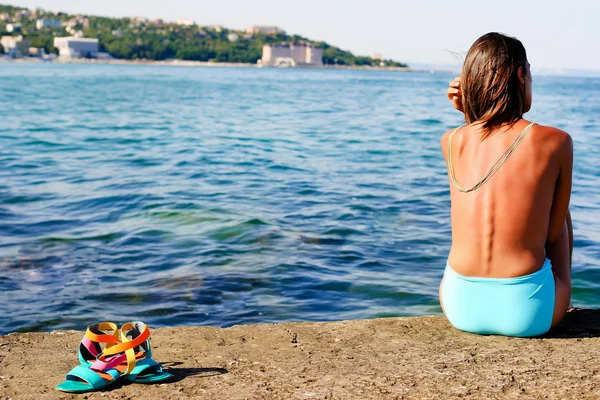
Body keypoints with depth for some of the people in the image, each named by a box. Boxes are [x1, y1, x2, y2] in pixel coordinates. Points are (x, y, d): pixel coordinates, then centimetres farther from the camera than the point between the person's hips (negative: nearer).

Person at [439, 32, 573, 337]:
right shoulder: (556, 142, -10)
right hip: (526, 311, -2)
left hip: (461, 306, 2)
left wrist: (468, 114, 10)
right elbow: (553, 232, -1)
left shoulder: (451, 142, -1)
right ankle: (561, 304, 50)